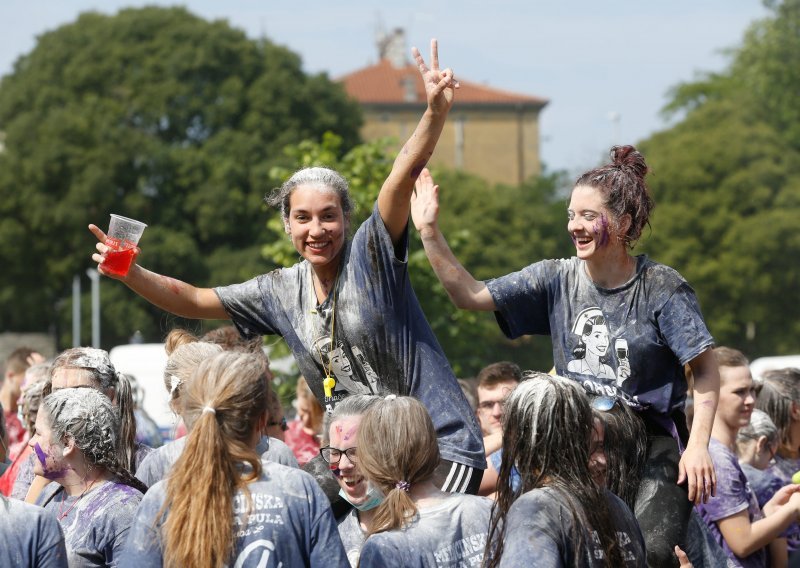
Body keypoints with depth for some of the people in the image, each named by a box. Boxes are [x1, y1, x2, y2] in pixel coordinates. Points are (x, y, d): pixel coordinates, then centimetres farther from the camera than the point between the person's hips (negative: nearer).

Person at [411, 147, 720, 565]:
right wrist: (430, 233, -8)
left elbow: (705, 370, -7)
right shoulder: (557, 280, 3)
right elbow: (470, 295, 1)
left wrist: (698, 446, -16)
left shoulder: (661, 288, -9)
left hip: (652, 440, -4)